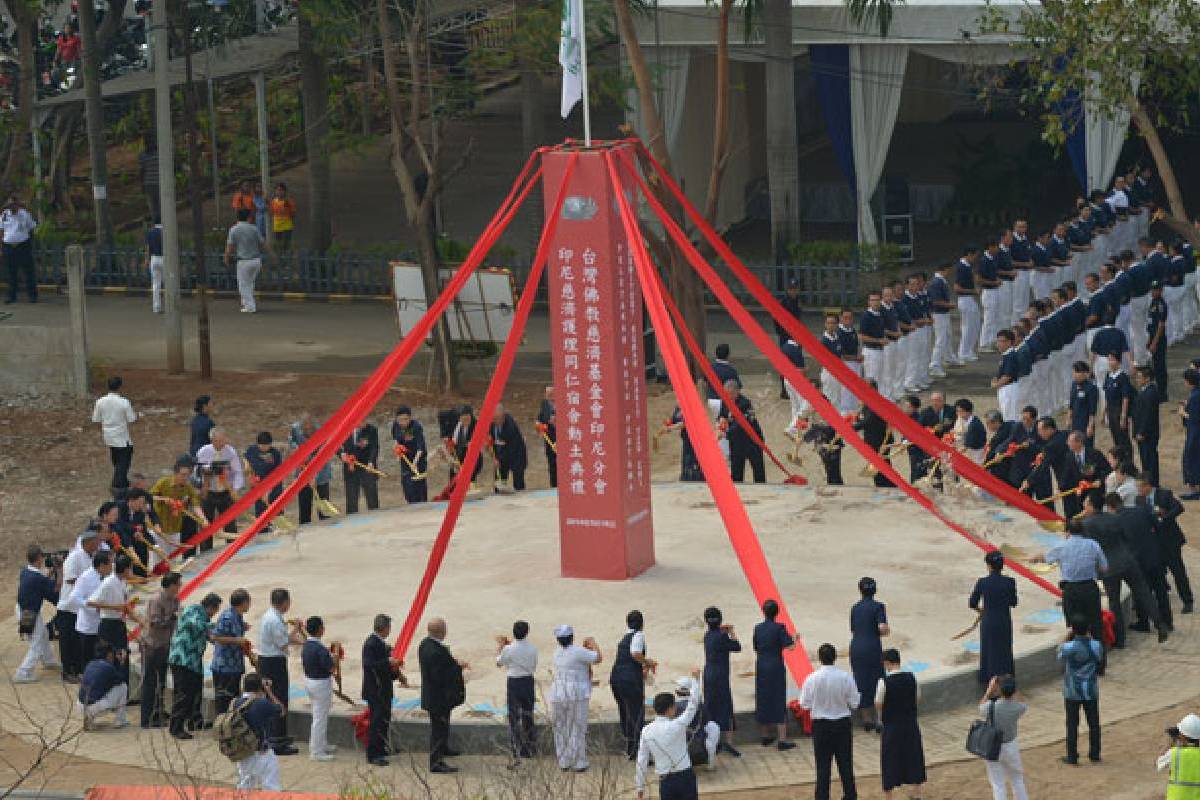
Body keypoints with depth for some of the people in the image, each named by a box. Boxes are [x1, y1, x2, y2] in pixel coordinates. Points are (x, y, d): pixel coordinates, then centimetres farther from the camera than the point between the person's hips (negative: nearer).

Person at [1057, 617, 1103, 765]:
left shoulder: (1069, 647, -20)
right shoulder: (1096, 646, -11)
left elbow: (1059, 657, 1)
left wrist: (1067, 638, 3)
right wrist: (1089, 637, 8)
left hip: (1073, 692, -3)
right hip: (1091, 691, 3)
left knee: (1072, 724, 7)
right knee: (1093, 722, 15)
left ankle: (1072, 756, 12)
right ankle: (1094, 753, 23)